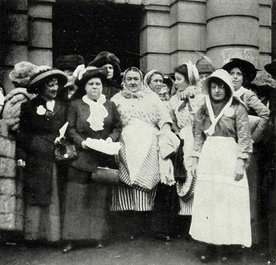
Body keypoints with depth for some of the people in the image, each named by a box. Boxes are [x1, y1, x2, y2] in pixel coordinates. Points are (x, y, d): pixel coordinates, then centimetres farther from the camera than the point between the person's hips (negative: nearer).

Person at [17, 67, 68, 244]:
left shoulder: (62, 108, 14)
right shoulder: (29, 107, 5)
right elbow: (22, 134, 2)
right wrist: (21, 155, -8)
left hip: (56, 160, 3)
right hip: (35, 161, -3)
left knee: (54, 200, 2)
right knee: (35, 199, 1)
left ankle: (53, 235, 8)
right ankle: (33, 235, 9)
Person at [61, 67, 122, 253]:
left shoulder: (110, 105, 10)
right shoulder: (76, 105, 5)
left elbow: (118, 126, 12)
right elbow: (70, 129, 3)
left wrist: (111, 138, -6)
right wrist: (81, 142, -12)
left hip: (104, 158, 2)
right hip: (81, 157, -1)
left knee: (100, 198, 5)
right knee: (77, 198, -2)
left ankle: (98, 236, 14)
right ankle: (73, 238, 3)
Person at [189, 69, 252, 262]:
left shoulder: (237, 108, -1)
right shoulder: (203, 109, 12)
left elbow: (244, 138, -5)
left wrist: (240, 163, -11)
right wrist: (195, 160, 8)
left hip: (229, 158, -3)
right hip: (208, 159, 4)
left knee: (229, 201, 0)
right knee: (207, 201, 3)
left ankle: (227, 244, 10)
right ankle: (211, 244, 11)